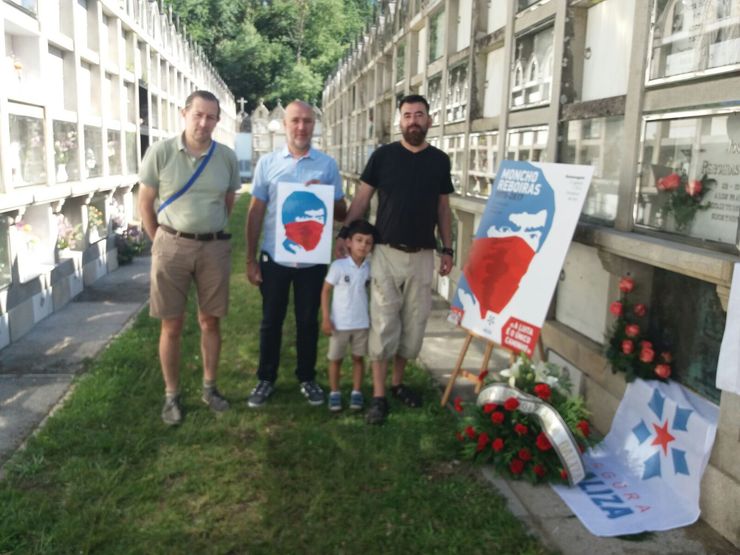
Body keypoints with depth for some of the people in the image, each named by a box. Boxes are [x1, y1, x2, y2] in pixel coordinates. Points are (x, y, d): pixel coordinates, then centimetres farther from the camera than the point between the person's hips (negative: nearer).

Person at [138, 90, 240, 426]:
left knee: (210, 322, 11)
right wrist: (162, 243, 2)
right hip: (173, 246, -2)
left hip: (214, 247, 2)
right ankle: (172, 395, 18)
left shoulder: (227, 157, 2)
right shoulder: (160, 152, -6)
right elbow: (145, 202, 1)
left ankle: (209, 387, 26)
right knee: (172, 325, 5)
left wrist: (210, 231, 12)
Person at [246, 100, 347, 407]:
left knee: (308, 321, 12)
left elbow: (342, 213, 5)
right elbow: (255, 212, 3)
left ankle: (307, 378, 28)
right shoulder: (267, 162, 0)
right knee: (271, 320, 10)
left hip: (313, 259, 0)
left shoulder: (328, 165, 1)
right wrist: (250, 258, 0)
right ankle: (266, 378, 26)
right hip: (274, 256, 0)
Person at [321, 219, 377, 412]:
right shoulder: (338, 266, -14)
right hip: (339, 323, -2)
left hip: (362, 323, 3)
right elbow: (325, 291, -8)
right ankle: (334, 393, 24)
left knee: (358, 358, 11)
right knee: (335, 359, 10)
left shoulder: (369, 268, -4)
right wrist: (325, 318, -11)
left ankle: (357, 393, 23)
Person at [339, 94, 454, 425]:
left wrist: (447, 249, 8)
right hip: (386, 252, -3)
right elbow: (362, 199, 1)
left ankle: (398, 382, 27)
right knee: (383, 323, -3)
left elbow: (443, 208, 11)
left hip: (422, 255, 3)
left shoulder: (440, 161, 6)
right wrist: (344, 234, -9)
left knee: (414, 323, 10)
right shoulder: (383, 155, -1)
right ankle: (378, 395, 5)